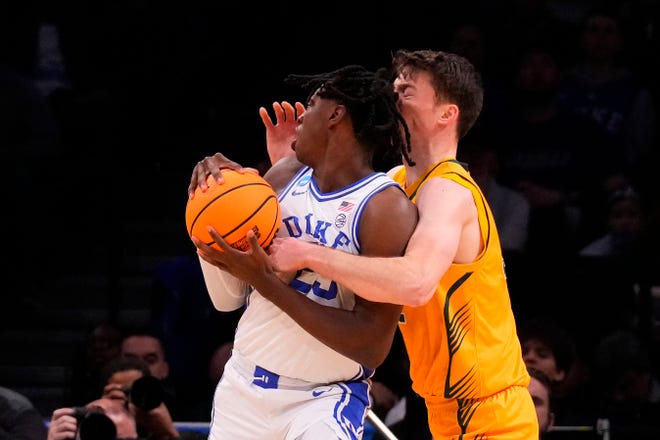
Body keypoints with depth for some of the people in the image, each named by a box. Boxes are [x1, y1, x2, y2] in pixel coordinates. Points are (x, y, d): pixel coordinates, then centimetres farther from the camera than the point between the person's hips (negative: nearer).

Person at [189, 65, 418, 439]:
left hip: (325, 399, -6)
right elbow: (229, 299, 7)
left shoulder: (388, 209, -16)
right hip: (243, 387, 6)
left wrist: (266, 281, -24)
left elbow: (372, 347, -22)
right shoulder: (283, 178, 3)